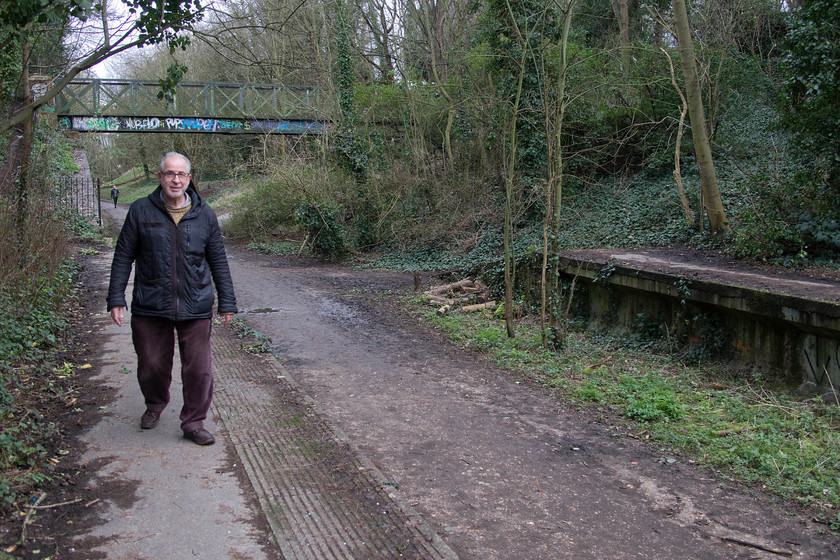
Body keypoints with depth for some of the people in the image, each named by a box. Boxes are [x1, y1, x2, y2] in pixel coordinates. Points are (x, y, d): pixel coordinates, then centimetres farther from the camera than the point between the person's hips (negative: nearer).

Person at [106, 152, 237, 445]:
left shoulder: (204, 215, 4)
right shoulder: (140, 211, 1)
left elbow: (219, 262, 10)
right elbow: (123, 256, 5)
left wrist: (227, 302, 9)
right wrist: (116, 298, 1)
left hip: (196, 310, 0)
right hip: (150, 308, 0)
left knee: (198, 369, 0)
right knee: (151, 365, 13)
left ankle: (194, 423, 17)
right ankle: (155, 405, 43)